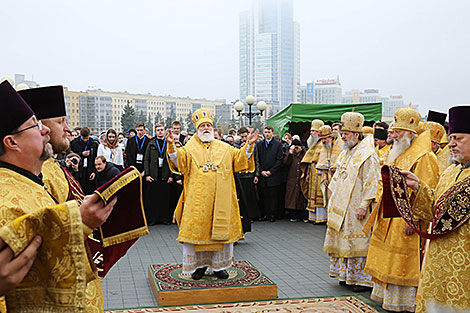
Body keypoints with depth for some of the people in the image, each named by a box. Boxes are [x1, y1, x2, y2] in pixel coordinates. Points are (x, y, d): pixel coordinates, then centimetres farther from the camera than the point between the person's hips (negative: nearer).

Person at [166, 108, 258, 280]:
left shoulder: (224, 148, 14)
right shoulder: (190, 148, 5)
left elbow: (239, 158, 8)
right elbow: (178, 161, -11)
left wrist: (249, 145, -7)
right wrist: (171, 145, -27)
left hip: (221, 201, 2)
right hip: (197, 200, -2)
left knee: (221, 231, 5)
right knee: (197, 230, 1)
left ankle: (219, 265, 20)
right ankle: (198, 264, 16)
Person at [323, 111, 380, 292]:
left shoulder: (368, 156, -14)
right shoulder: (345, 153, 14)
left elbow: (371, 183, -18)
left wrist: (364, 206, -21)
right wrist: (333, 201, 20)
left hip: (356, 208, -9)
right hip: (341, 206, 9)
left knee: (358, 241, -3)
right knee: (343, 240, 13)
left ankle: (363, 279, 7)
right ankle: (347, 275, 24)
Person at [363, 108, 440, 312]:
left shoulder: (424, 158, -15)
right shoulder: (396, 154, 14)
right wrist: (381, 207, 17)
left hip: (404, 220, -9)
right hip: (388, 218, 9)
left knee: (403, 264, 0)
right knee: (388, 262, 16)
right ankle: (387, 295, 29)